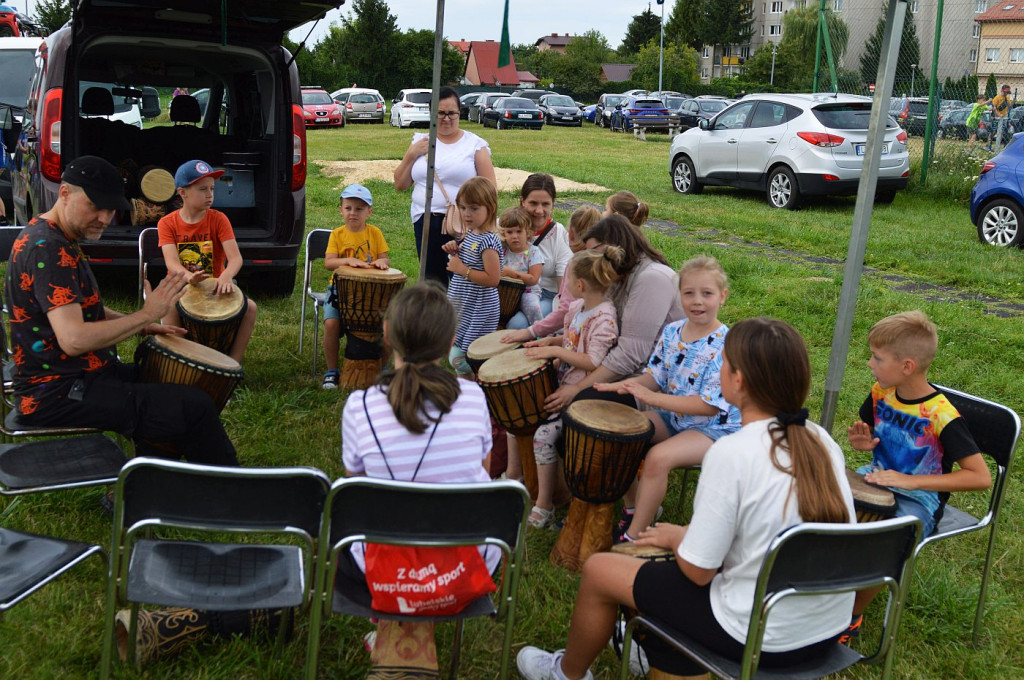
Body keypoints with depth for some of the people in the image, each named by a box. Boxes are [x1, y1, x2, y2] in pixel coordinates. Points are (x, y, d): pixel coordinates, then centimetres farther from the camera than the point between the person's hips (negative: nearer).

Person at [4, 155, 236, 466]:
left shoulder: (52, 238, 12)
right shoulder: (48, 248, -21)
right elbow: (74, 339, -30)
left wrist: (137, 325, 8)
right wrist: (146, 315, -21)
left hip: (67, 375, 11)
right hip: (58, 394, -11)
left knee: (170, 386, 25)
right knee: (195, 407, -18)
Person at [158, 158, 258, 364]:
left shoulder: (218, 219, -3)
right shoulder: (167, 223, -3)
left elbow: (235, 257, -16)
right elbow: (171, 262, -18)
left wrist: (227, 275, -41)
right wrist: (189, 276, -43)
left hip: (214, 286, 1)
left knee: (249, 307, -24)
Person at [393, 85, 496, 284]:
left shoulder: (475, 144, 2)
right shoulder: (421, 142, 13)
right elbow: (400, 185, 12)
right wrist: (411, 154, -1)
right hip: (425, 222, 4)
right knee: (432, 281, 11)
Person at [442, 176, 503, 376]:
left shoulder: (487, 241, -21)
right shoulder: (470, 234, 6)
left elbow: (493, 279, -26)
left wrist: (462, 269, -22)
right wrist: (454, 252, 2)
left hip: (478, 310, -10)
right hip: (461, 306, 10)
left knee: (459, 358, -5)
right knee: (449, 350, 19)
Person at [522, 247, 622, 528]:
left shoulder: (604, 318, -21)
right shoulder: (578, 306, 5)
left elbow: (593, 362, -25)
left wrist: (555, 350, -22)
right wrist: (549, 341, 4)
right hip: (562, 382, 10)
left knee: (544, 435, -21)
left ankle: (544, 506, -7)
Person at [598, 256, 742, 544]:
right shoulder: (671, 332, 0)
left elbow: (710, 405, -24)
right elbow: (656, 377, 8)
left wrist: (652, 397, -27)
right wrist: (626, 385, -14)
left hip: (714, 427, -8)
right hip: (673, 415, 8)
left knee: (658, 457, -30)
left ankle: (633, 537, -14)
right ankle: (630, 509, 11)